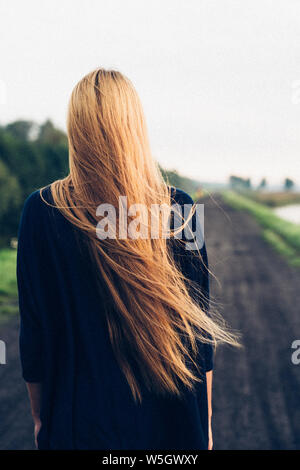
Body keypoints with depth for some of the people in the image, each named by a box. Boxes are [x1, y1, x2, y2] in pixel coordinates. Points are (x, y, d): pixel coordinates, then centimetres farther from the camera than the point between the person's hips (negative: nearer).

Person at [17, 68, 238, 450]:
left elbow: (34, 331, -8)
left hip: (79, 422, -1)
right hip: (172, 423, 1)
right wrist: (204, 423, 8)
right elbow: (199, 329, -6)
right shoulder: (179, 209, -12)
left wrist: (39, 418, 8)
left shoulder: (41, 212, -15)